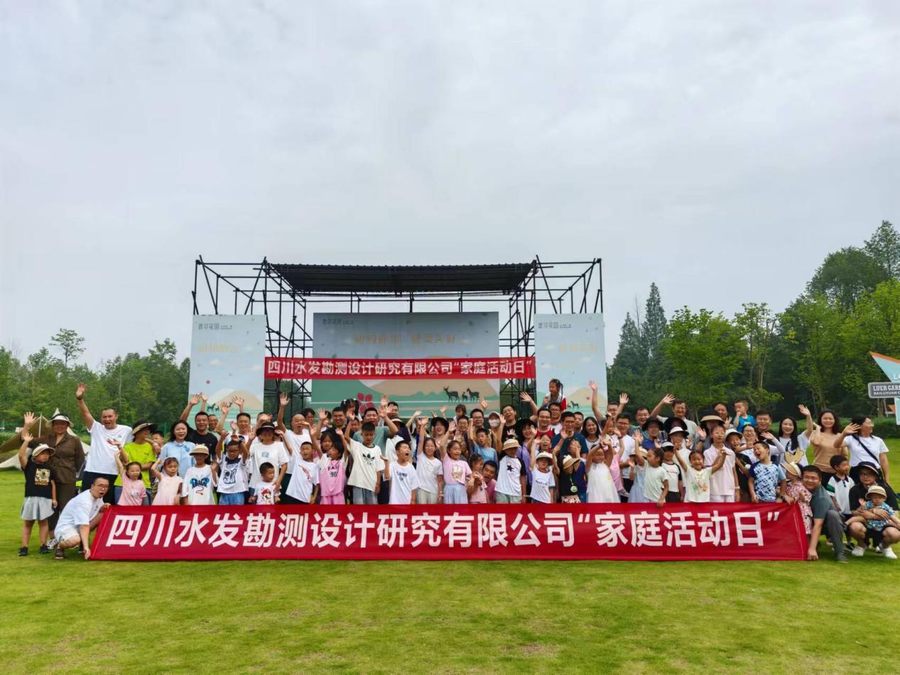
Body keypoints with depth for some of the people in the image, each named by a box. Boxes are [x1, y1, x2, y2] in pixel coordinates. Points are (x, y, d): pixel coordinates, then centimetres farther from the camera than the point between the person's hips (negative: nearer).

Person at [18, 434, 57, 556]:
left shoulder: (49, 467, 8)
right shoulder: (29, 464, -2)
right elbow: (21, 455, -21)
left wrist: (54, 499, 8)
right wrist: (26, 441, -26)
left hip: (46, 499, 2)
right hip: (31, 498, -2)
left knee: (43, 522, 6)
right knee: (27, 522, 6)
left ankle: (43, 545, 11)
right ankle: (24, 547, 11)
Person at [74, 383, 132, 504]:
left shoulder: (126, 430, 4)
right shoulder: (96, 428, 4)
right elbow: (86, 413, -9)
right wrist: (80, 399, -23)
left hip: (113, 474, 0)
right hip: (92, 472, 0)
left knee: (108, 504, 9)